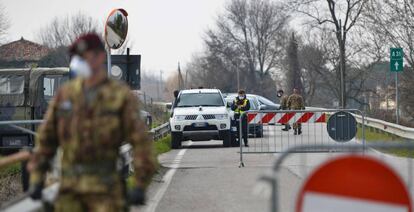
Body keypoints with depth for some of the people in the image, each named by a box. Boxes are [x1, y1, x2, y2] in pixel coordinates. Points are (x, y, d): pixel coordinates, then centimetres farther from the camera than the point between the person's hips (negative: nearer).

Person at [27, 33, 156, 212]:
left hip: (105, 187, -4)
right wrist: (36, 179, 6)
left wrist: (140, 186, -15)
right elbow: (46, 137, 11)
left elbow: (140, 140, -8)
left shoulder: (121, 96, -4)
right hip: (71, 187, 4)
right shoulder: (65, 94, 8)